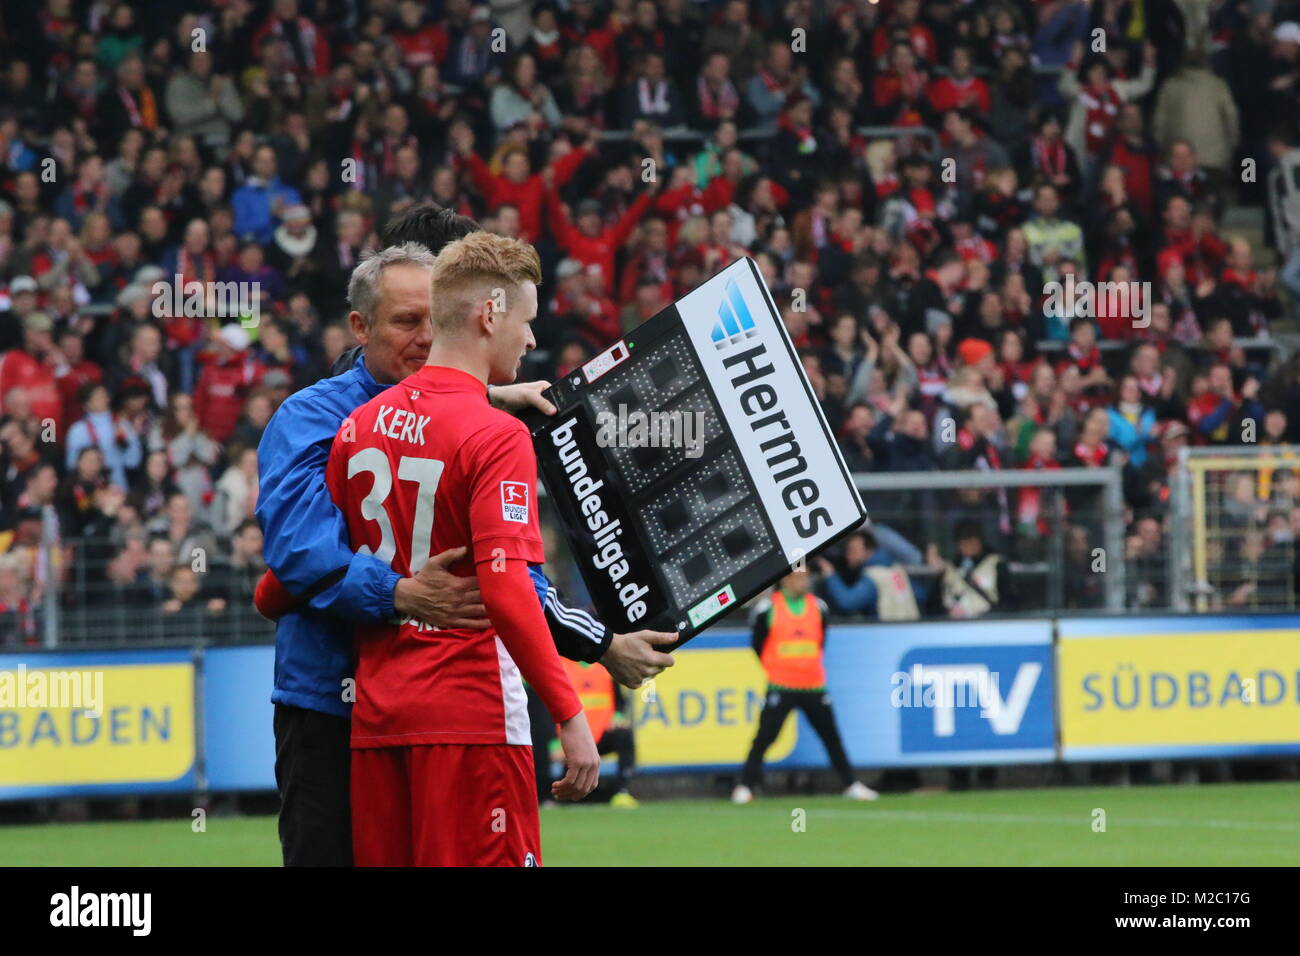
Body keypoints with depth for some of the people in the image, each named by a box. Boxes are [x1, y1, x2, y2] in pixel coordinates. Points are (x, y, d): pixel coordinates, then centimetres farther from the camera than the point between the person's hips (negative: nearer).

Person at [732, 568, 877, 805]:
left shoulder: (818, 606, 6)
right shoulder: (768, 608, -5)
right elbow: (758, 646, 5)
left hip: (814, 685, 3)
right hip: (780, 687, -3)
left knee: (831, 736, 7)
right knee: (764, 737, -7)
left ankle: (851, 785, 15)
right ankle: (744, 787, -2)